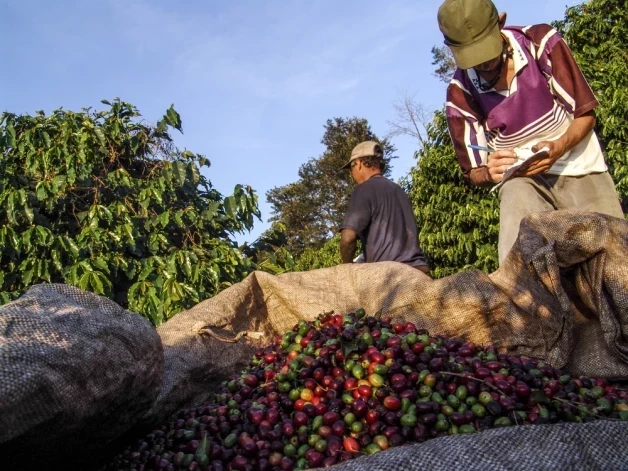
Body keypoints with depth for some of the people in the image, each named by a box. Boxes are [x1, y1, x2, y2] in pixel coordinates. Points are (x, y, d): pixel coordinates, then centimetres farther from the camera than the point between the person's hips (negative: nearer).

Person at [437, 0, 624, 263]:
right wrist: (491, 172, -22)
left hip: (580, 168, 1)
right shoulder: (460, 95, -6)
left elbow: (585, 113, -2)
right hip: (522, 178, -1)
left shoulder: (541, 42, -9)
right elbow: (475, 173, 3)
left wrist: (559, 146, -24)